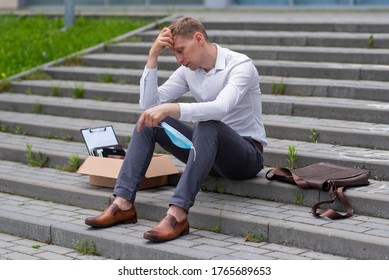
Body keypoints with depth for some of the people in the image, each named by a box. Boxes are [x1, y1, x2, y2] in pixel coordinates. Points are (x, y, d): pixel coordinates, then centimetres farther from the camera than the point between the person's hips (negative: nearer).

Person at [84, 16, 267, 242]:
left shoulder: (240, 65, -18)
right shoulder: (188, 70, 3)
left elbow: (221, 107, -38)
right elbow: (149, 104, -4)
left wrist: (170, 109, -47)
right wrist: (153, 57, -11)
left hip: (248, 155, -7)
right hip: (209, 148, 7)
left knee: (208, 126, -39)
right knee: (149, 121, -9)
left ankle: (177, 215, -46)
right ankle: (124, 203, -18)